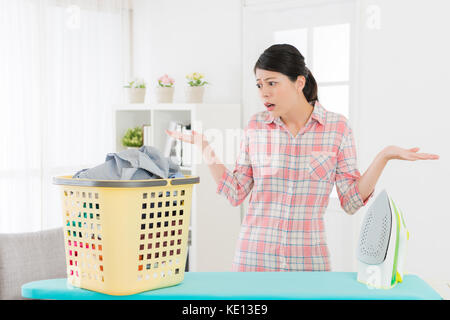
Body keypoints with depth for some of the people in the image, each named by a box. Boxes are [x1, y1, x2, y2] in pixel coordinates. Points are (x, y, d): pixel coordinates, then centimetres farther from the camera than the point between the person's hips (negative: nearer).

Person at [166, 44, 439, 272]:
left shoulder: (337, 126, -3)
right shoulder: (256, 126, 2)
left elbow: (352, 201, -3)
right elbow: (236, 193, 5)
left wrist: (383, 158, -14)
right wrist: (204, 147, 0)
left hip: (309, 256, -1)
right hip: (255, 254, 1)